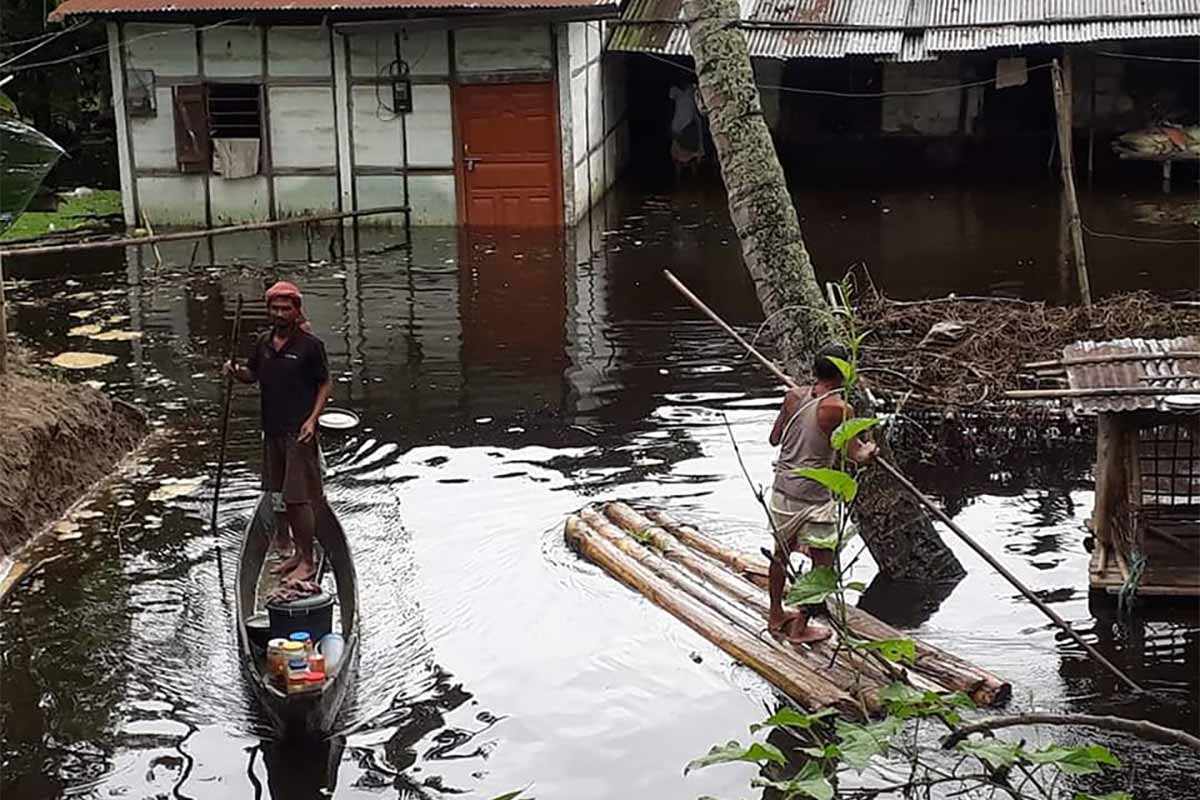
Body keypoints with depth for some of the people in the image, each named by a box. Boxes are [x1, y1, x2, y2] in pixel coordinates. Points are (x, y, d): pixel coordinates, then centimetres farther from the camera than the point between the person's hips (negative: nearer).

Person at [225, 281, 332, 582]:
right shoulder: (264, 342, 8)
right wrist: (235, 371, -3)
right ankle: (298, 553, 24)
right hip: (272, 431, 7)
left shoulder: (310, 345, -9)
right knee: (278, 495, 12)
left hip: (299, 432, -7)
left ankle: (308, 561, 2)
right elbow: (252, 375, 19)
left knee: (298, 498, -7)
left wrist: (312, 419, -15)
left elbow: (326, 385, -4)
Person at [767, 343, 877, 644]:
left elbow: (775, 439, 8)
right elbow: (857, 456, -15)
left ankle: (776, 616, 36)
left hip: (782, 489, 6)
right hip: (813, 498, -6)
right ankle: (800, 628, 16)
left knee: (782, 553, 23)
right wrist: (870, 448, 6)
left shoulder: (793, 396, -1)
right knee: (822, 564, 10)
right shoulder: (840, 409, -17)